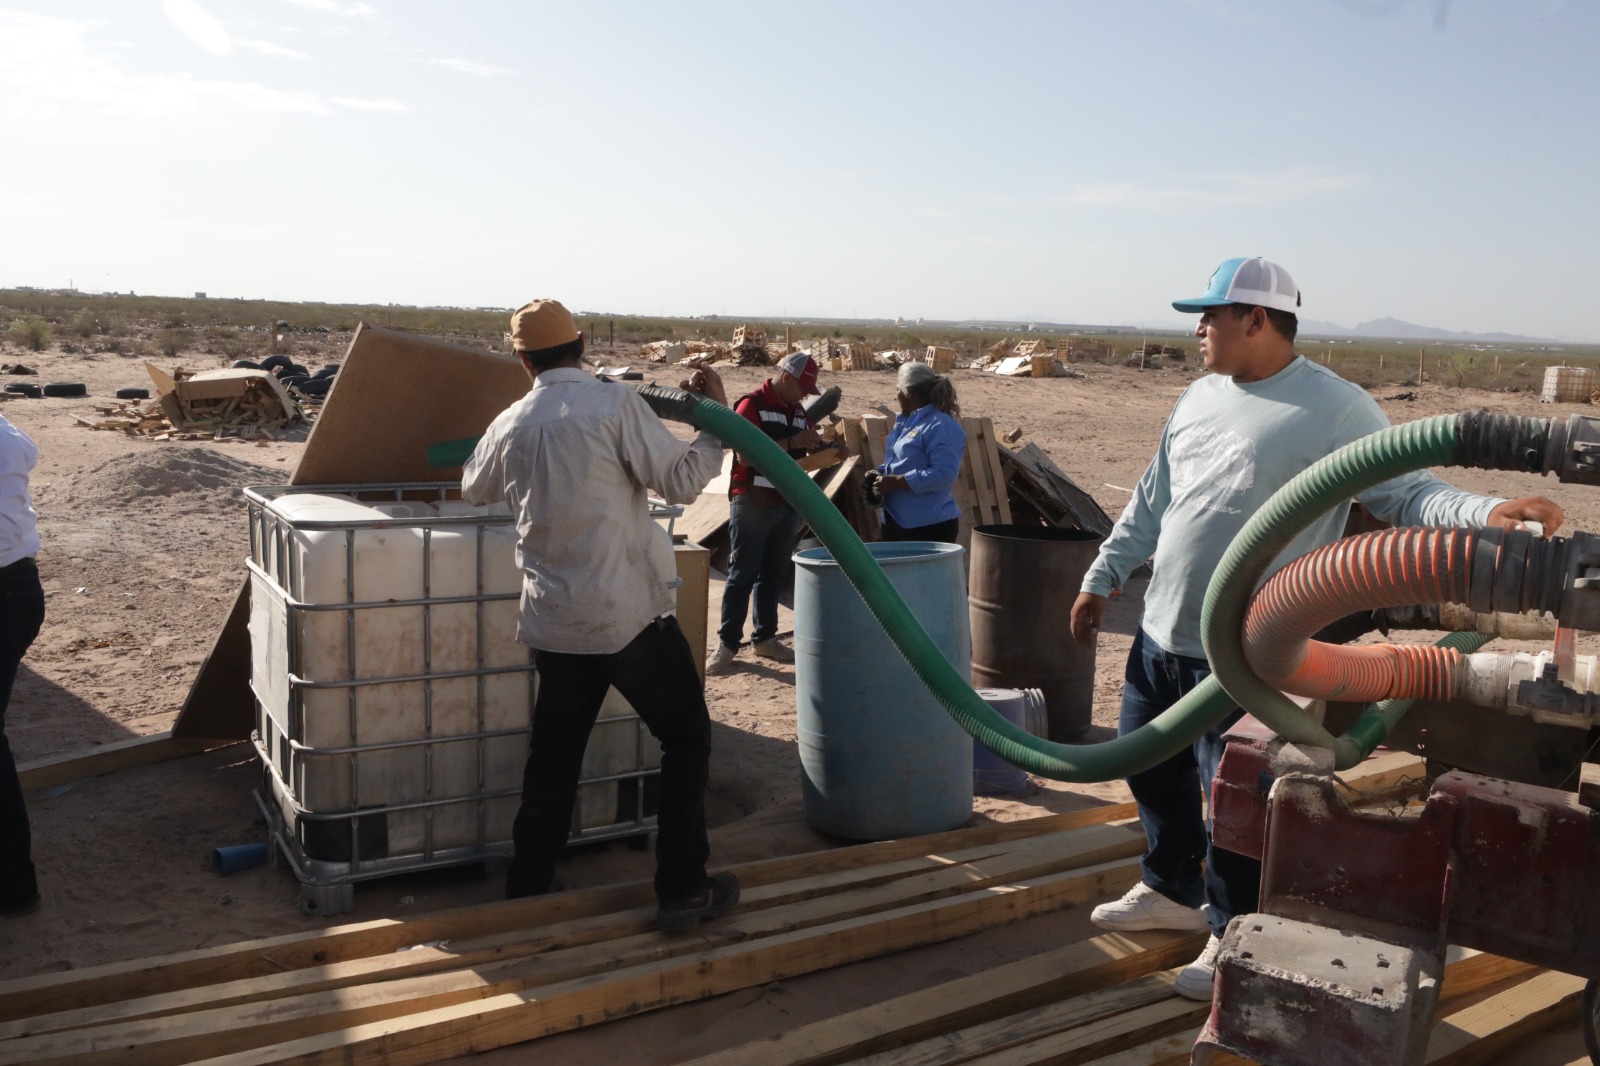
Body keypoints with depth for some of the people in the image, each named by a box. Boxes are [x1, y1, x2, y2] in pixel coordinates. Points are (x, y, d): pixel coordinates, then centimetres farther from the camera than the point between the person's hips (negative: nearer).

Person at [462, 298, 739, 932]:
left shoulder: (509, 426, 6)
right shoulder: (615, 404, -11)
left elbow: (473, 489, 25)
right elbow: (680, 481, -12)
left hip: (553, 620, 5)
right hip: (627, 615, -5)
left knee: (554, 753, 18)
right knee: (686, 736, 9)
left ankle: (528, 887, 27)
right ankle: (682, 891, 10)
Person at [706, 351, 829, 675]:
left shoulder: (798, 412, 12)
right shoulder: (751, 405, -10)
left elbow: (808, 455, 17)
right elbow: (744, 455, -21)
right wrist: (790, 443, -24)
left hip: (788, 504, 7)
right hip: (752, 504, -7)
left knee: (774, 574, 10)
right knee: (742, 574, -2)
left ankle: (765, 638, 17)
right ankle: (727, 642, 3)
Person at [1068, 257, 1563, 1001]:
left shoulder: (1335, 409, -13)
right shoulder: (1201, 396, 10)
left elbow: (1407, 492, -16)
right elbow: (1152, 501, 16)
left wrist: (1488, 513, -36)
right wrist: (1100, 580, 19)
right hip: (1161, 633, 8)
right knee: (1150, 766, 19)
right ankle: (1171, 892, 42)